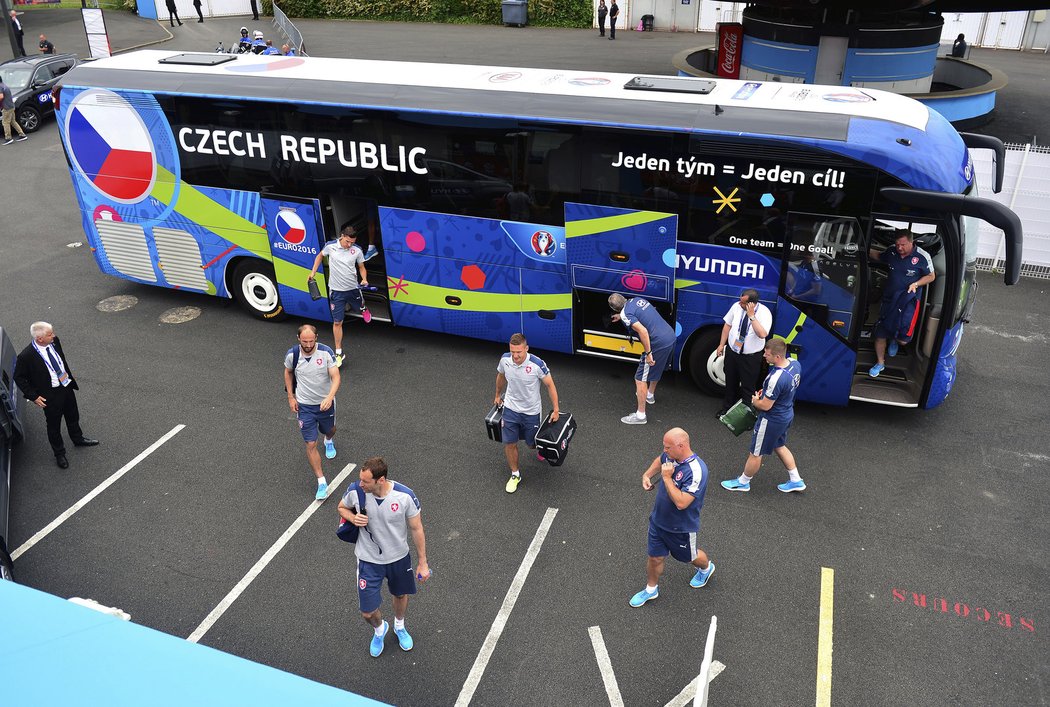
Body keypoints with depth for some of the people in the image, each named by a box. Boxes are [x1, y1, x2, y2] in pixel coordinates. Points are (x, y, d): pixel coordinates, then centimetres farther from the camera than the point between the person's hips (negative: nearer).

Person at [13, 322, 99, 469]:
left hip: (67, 386, 6)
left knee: (73, 416, 27)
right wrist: (33, 396, -15)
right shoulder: (26, 356, -28)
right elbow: (19, 378, -14)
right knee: (54, 425, 16)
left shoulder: (54, 341, -13)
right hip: (50, 395, -5)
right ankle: (59, 454, 37)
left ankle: (78, 439, 54)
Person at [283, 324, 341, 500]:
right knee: (311, 444, -5)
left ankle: (329, 441, 65)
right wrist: (291, 397, 4)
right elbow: (288, 372, 7)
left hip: (325, 402, 0)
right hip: (304, 406, 0)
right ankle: (322, 483, 2)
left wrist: (329, 397, -38)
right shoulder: (292, 354, -14)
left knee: (330, 430, 26)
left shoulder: (326, 352, -19)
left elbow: (335, 377, -21)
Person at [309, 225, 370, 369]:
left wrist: (364, 279, -16)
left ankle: (363, 308, 69)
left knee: (359, 308, 28)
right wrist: (313, 272, 6)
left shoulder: (357, 250, -10)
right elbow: (320, 255, 11)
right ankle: (339, 352, 9)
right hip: (336, 290, -1)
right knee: (337, 322, 0)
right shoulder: (330, 246, -11)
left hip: (353, 288, 1)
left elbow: (361, 267, 3)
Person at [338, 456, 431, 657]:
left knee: (401, 595, 25)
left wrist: (422, 563, -5)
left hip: (399, 557, 0)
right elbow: (342, 507, 2)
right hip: (369, 560, 0)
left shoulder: (405, 496, -27)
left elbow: (416, 529, -12)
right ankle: (379, 629, 42)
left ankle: (399, 627, 59)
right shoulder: (355, 490, -23)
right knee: (367, 612, 4)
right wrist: (353, 517, -22)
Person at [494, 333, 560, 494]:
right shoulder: (505, 359, -16)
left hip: (531, 411, -2)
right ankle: (515, 475, 26)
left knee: (531, 444, 15)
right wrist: (498, 395, 21)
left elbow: (550, 384, -14)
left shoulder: (537, 364, -27)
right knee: (509, 444, 3)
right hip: (510, 408, 2)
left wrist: (555, 410, -11)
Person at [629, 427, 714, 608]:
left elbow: (681, 502, -38)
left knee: (689, 557, 24)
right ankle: (651, 589, 42)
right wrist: (647, 475, -1)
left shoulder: (696, 471, -35)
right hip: (658, 519, 5)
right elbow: (659, 460, 16)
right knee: (655, 558, 17)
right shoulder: (670, 456, -11)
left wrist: (667, 477, -33)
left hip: (681, 528, -5)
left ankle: (706, 568, 57)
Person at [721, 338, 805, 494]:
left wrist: (755, 401, -4)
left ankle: (743, 482, 33)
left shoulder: (776, 378, -37)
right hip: (787, 415, 9)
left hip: (772, 420, -9)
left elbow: (765, 405, -26)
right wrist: (766, 392, 5)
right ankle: (796, 481, 39)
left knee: (755, 453, 13)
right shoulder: (794, 363, -10)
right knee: (780, 446, 30)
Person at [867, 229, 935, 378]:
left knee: (903, 339, -6)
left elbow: (931, 276, -1)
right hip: (889, 298, 3)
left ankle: (895, 341, 34)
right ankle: (880, 363, 25)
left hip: (908, 300, -3)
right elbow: (879, 256, 19)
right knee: (880, 334, 5)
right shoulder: (892, 252, -3)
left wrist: (916, 284, -17)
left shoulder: (922, 256, -13)